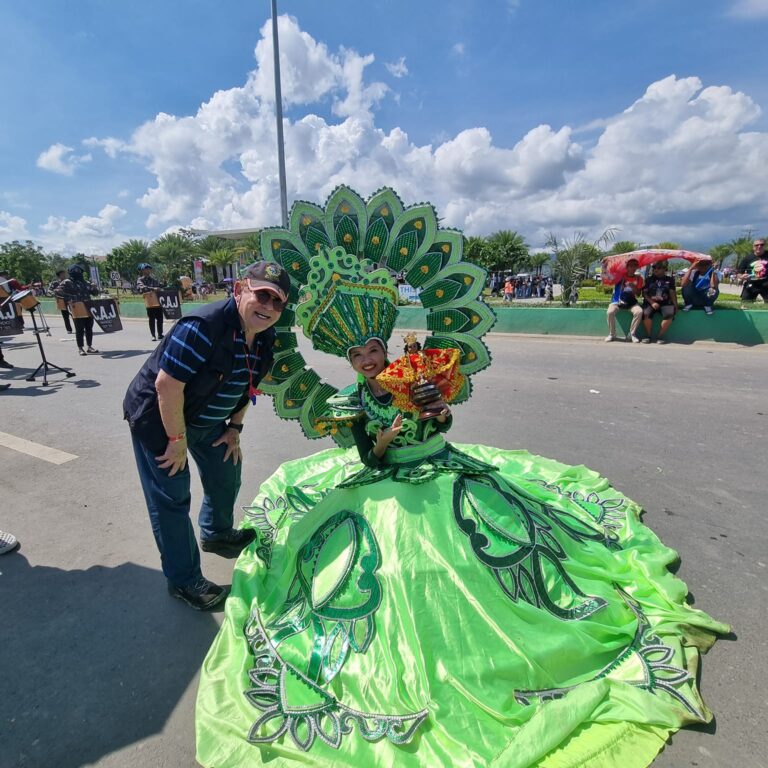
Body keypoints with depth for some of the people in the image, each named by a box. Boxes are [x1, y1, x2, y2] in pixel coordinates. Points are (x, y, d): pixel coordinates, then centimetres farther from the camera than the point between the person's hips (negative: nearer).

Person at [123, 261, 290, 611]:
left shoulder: (265, 338, -7)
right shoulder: (203, 327, -33)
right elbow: (167, 386, -32)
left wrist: (234, 427, 6)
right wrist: (177, 440, -23)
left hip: (207, 420, 8)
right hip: (158, 417, -8)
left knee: (227, 473, 19)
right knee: (172, 499, -1)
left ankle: (217, 534, 47)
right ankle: (183, 581, 17)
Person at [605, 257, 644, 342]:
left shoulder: (638, 278, 3)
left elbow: (638, 294, 2)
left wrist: (634, 287, -20)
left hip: (631, 302, 2)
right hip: (617, 301, -2)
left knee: (639, 312, -27)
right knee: (610, 312, -32)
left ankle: (632, 334, -11)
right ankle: (611, 334, -14)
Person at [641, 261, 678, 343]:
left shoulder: (669, 279, 11)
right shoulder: (649, 279, 11)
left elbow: (672, 293, 10)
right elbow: (644, 293, 4)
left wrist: (675, 305, -3)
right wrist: (652, 302, -11)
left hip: (665, 303, 0)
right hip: (651, 302, 0)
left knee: (669, 314, -32)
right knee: (646, 313, -33)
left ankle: (660, 336, -18)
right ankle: (648, 335, -15)